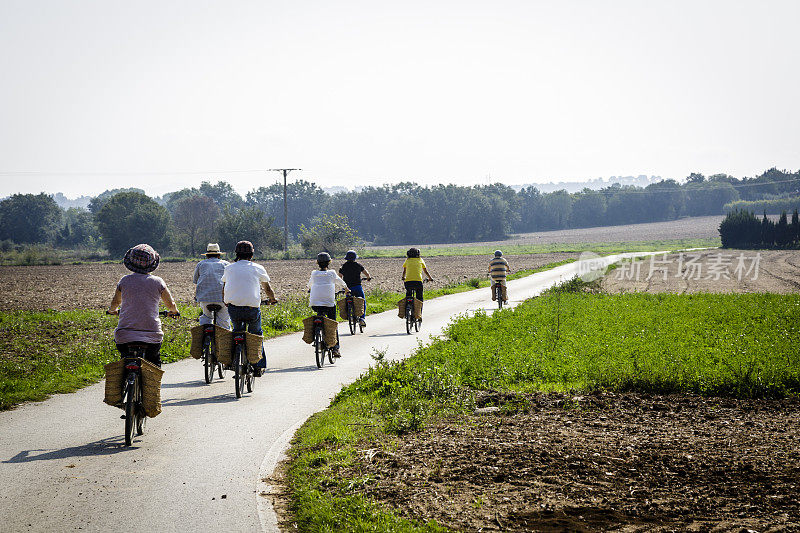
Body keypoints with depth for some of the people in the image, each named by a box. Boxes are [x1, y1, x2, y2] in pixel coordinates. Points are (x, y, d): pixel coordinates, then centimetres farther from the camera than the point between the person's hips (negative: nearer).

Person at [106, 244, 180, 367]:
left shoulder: (124, 280, 4)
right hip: (152, 333, -1)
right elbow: (170, 304, 12)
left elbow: (115, 302, 21)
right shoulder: (157, 282, 1)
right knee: (154, 366, 18)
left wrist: (112, 310, 44)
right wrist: (173, 311, 35)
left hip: (125, 333, 1)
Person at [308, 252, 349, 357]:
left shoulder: (314, 274, 11)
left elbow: (309, 285, 31)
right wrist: (346, 289, 48)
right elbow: (341, 282, 26)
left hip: (314, 304, 2)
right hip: (329, 303, -1)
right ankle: (335, 348, 1)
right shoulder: (332, 273, 7)